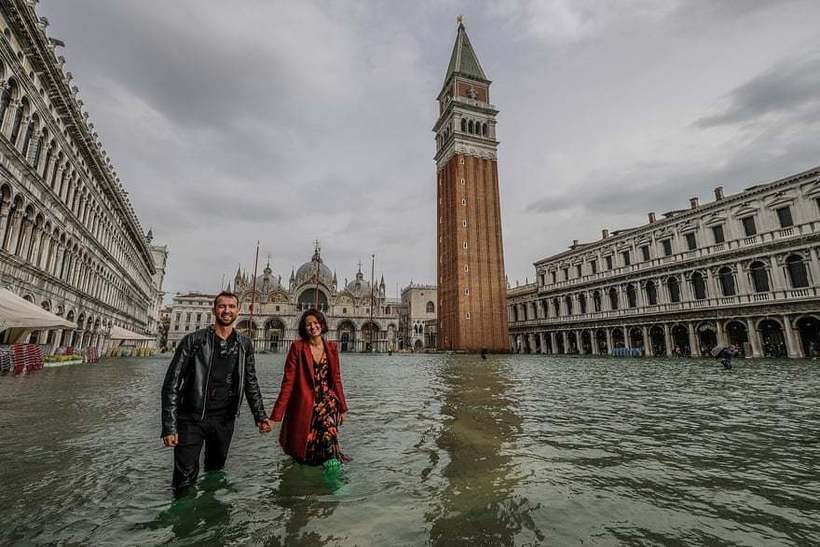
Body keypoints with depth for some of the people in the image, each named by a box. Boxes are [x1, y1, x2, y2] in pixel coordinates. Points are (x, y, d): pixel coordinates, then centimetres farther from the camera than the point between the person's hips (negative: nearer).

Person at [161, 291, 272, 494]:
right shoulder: (193, 340, -9)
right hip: (192, 419, -3)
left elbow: (250, 384, 7)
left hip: (224, 421, 3)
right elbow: (172, 384, -8)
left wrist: (260, 416, 0)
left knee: (215, 474, 18)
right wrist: (169, 427, -13)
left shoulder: (245, 345, 1)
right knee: (185, 481, 0)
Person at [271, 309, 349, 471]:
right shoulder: (297, 347, -7)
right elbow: (288, 382, -9)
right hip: (304, 405, -2)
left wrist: (343, 407, 12)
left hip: (327, 400, 2)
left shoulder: (331, 348, 3)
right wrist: (277, 414, -12)